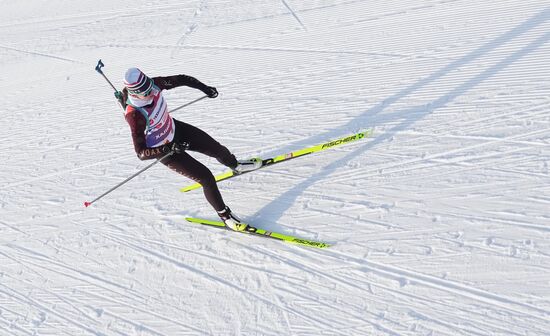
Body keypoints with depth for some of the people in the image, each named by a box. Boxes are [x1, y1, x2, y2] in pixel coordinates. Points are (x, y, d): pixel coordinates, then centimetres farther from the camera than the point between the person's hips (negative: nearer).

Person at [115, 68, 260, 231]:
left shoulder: (153, 84, -22)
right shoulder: (135, 115, -37)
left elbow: (182, 79, -8)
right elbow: (141, 153, -33)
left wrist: (204, 87, -22)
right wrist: (170, 148, -41)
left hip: (175, 129, 6)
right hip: (164, 149, -6)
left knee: (217, 148, 17)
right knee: (206, 178, -6)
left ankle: (236, 165, 53)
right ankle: (224, 214, 20)